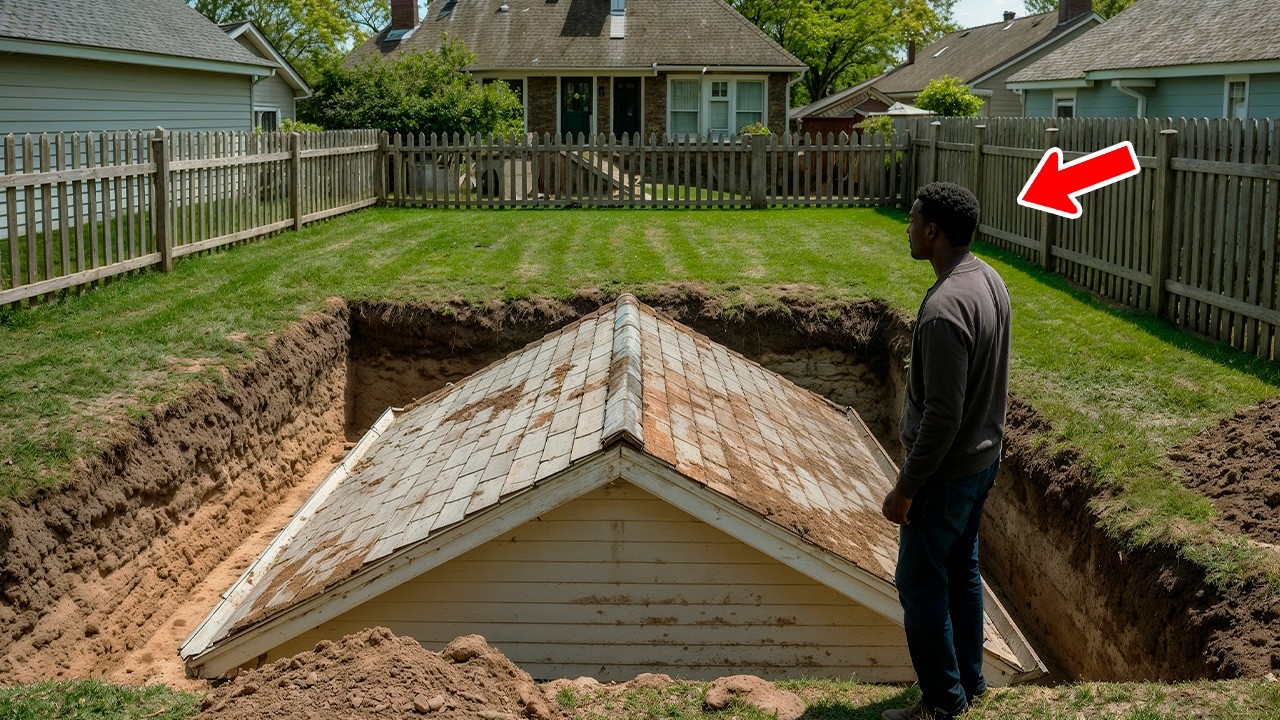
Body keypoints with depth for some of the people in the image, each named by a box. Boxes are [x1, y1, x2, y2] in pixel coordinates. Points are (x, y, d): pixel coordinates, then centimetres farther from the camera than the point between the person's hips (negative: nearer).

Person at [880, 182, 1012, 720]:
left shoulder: (944, 308, -30)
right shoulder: (990, 280, 1)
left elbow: (942, 416, -28)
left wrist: (906, 487, -19)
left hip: (947, 472, -9)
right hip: (984, 458, 9)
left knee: (921, 585, 5)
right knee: (962, 570, 22)